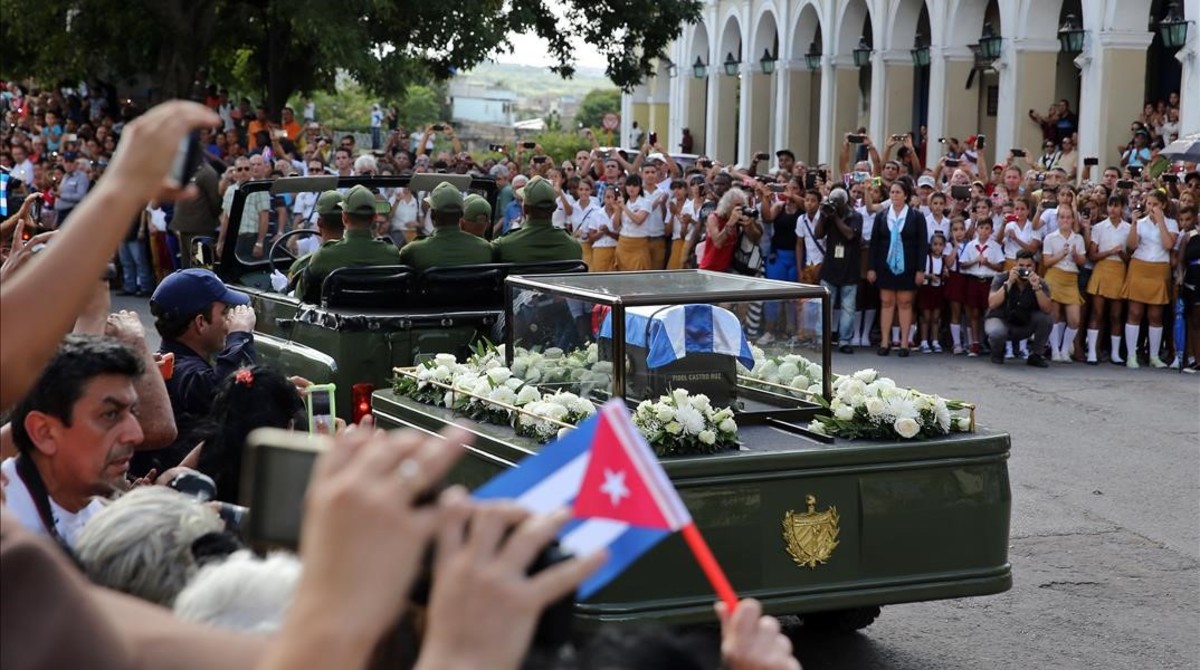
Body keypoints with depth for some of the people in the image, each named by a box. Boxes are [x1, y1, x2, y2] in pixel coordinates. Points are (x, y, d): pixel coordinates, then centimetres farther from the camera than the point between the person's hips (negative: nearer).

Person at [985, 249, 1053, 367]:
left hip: (1024, 326, 3)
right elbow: (992, 304, -29)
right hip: (1000, 320, -3)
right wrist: (1009, 283, -34)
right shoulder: (1001, 279, -15)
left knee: (1045, 317, -23)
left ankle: (1035, 355, -2)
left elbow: (1046, 309, -26)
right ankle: (997, 352, 1)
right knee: (997, 331, -38)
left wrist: (1036, 287, -37)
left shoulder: (1039, 283, -11)